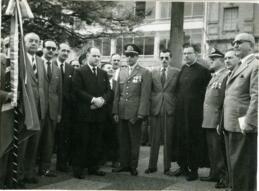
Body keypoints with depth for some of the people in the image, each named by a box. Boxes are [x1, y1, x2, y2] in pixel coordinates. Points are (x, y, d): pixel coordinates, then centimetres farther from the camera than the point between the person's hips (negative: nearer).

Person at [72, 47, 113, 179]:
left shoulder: (103, 73, 17)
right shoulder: (80, 72, -1)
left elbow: (109, 91, 10)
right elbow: (78, 91, -11)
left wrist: (102, 100, -9)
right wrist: (93, 100, -17)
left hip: (100, 113, 5)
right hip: (85, 113, -5)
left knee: (96, 143, 9)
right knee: (82, 142, 0)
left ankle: (93, 167, 20)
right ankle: (78, 169, 9)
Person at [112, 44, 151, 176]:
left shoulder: (144, 73, -3)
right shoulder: (121, 72, 13)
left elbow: (145, 95, -8)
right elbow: (117, 93, 12)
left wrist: (140, 114, -13)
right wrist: (115, 111, 6)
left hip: (135, 113, -4)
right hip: (121, 113, 4)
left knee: (134, 141, 5)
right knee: (123, 140, 10)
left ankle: (133, 166, 16)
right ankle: (124, 164, 22)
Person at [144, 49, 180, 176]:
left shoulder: (176, 72, 4)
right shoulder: (153, 73, 10)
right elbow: (149, 91, 13)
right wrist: (152, 102, 3)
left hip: (170, 109, -1)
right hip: (155, 109, 1)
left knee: (168, 140, 3)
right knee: (154, 140, 6)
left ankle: (167, 168, 13)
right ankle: (152, 166, 17)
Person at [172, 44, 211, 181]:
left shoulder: (202, 70, -6)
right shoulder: (181, 70, 11)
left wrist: (200, 105, -7)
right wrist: (178, 102, 11)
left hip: (194, 112, -5)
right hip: (180, 111, 5)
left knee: (194, 140, 2)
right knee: (180, 139, 9)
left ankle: (194, 169, 12)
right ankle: (183, 166, 22)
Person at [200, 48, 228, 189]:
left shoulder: (227, 75, -12)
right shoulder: (214, 76, 18)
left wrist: (222, 122, -23)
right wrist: (205, 118, 15)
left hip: (218, 122, -9)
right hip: (209, 121, 9)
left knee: (219, 151, -1)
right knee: (212, 150, 16)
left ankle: (225, 177, 11)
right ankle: (214, 174, 28)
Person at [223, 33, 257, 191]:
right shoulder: (238, 67, 19)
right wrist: (223, 121, 15)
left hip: (243, 126, -9)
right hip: (231, 124, 9)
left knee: (241, 166, -1)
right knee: (233, 164, 17)